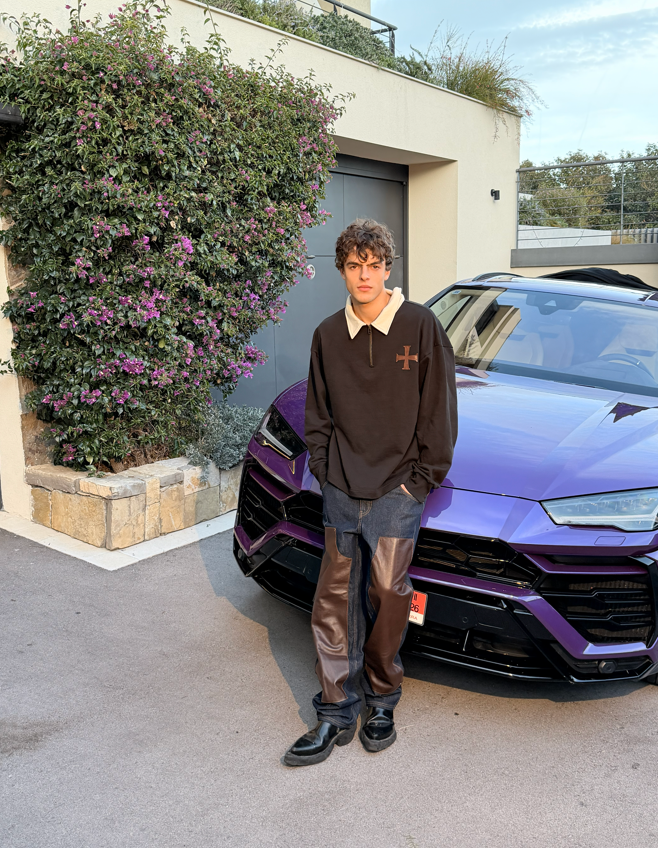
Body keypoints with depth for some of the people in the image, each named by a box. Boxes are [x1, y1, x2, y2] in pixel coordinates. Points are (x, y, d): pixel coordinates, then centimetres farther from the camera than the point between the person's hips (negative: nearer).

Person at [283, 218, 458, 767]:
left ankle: (383, 701, 28)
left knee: (387, 597, 7)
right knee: (334, 603, 6)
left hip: (396, 494, -3)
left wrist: (421, 478, -5)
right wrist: (323, 469, 5)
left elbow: (440, 410, -3)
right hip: (340, 494, 3)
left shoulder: (419, 326, -5)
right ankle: (337, 713, 20)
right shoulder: (329, 335, 6)